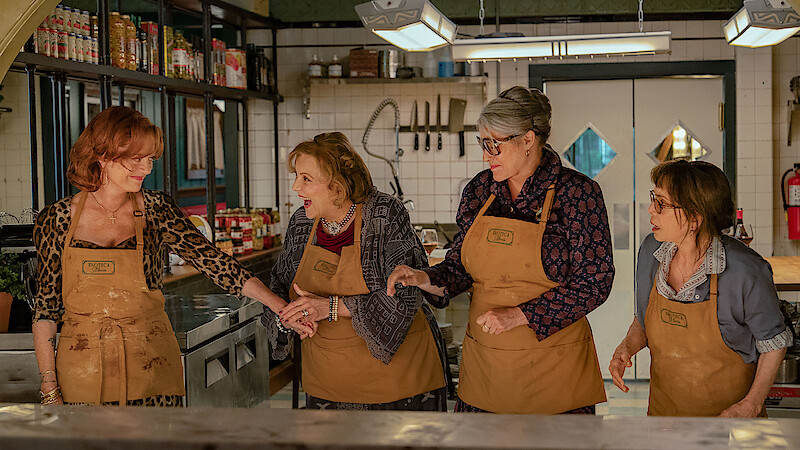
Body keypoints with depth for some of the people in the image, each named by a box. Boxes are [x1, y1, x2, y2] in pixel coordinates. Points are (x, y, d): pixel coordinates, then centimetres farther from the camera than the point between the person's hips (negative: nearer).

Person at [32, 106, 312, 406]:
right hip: (83, 376, -1)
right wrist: (49, 389, -1)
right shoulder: (56, 220, -1)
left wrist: (280, 306, -10)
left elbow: (212, 260, -1)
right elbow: (46, 307, 3)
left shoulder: (155, 210, 1)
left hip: (150, 369, 1)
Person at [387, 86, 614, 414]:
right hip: (482, 359, 4)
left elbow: (594, 283, -12)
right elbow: (461, 269, 12)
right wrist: (425, 279, -9)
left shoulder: (576, 192, -10)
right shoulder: (479, 189, 5)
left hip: (551, 360, -4)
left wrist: (519, 315, -17)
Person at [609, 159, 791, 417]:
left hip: (727, 412, -4)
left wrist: (751, 405, -15)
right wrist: (628, 346, -10)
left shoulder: (745, 272, -22)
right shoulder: (651, 251, -7)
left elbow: (773, 342, -8)